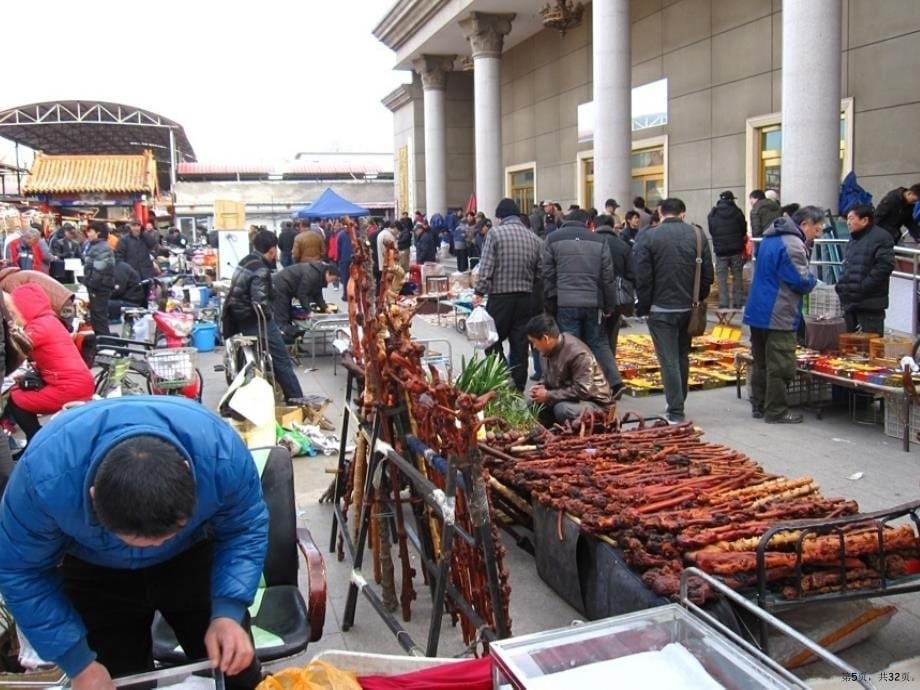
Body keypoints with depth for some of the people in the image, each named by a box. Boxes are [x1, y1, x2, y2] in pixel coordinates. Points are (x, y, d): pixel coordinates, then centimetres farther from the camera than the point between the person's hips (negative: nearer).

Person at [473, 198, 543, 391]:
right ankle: (517, 388, 14)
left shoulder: (495, 233, -5)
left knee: (493, 342, 7)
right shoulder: (533, 237, 6)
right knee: (520, 344, 9)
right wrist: (536, 301, 16)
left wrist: (479, 292, -8)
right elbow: (540, 272, 7)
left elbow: (486, 267, -12)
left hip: (500, 297, -4)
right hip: (526, 298, 4)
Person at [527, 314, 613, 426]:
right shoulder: (548, 351, -2)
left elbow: (582, 391, -31)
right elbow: (552, 380, 15)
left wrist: (548, 395, -25)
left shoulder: (577, 353, -27)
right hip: (570, 399, 8)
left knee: (562, 409, -34)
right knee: (535, 404, -4)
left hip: (596, 403, -8)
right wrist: (542, 387, -8)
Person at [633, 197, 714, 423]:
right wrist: (698, 299, 14)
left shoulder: (648, 236, -9)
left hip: (661, 309, -4)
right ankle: (679, 404, 29)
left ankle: (676, 412, -3)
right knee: (682, 357, 18)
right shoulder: (697, 234, 1)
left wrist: (643, 306, 0)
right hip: (689, 308, 4)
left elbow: (641, 276, -9)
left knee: (669, 360, -2)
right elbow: (708, 273, 3)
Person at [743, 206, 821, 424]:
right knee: (780, 366, -2)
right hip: (779, 315, -10)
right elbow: (802, 282, -17)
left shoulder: (770, 238, 15)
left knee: (760, 362, 15)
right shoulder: (793, 244, -17)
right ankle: (776, 412, 3)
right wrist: (813, 280, 5)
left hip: (757, 311, 10)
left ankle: (758, 406, 22)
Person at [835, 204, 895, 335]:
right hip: (851, 301, 9)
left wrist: (863, 287, -21)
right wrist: (842, 285, 10)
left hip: (870, 303, -9)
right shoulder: (853, 240, 20)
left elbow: (885, 265, -18)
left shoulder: (880, 237, -8)